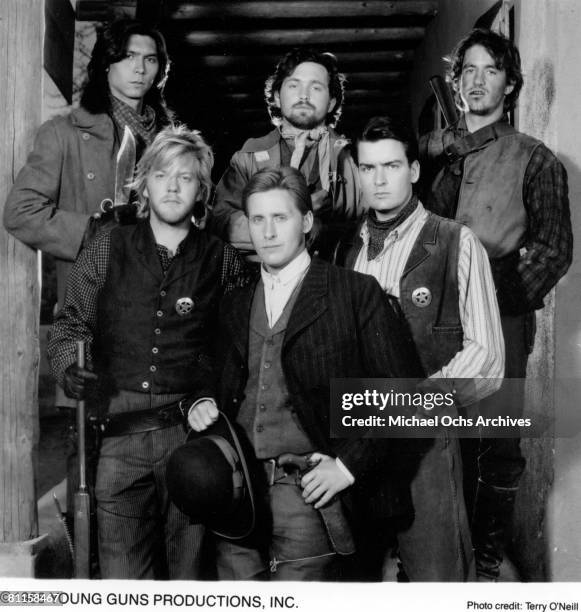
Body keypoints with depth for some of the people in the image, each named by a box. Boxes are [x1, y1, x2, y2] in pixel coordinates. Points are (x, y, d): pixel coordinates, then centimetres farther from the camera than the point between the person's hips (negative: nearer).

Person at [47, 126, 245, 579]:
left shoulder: (221, 260, 6)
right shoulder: (106, 250, 8)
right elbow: (69, 326, 12)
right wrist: (73, 371, -5)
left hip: (192, 431, 0)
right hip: (121, 432, 1)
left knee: (189, 568, 8)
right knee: (121, 574, 4)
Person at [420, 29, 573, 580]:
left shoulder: (533, 159, 4)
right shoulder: (434, 150, 12)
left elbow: (554, 249, -1)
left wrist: (503, 300, -11)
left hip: (500, 323, -2)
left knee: (499, 451, 0)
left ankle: (487, 565, 16)